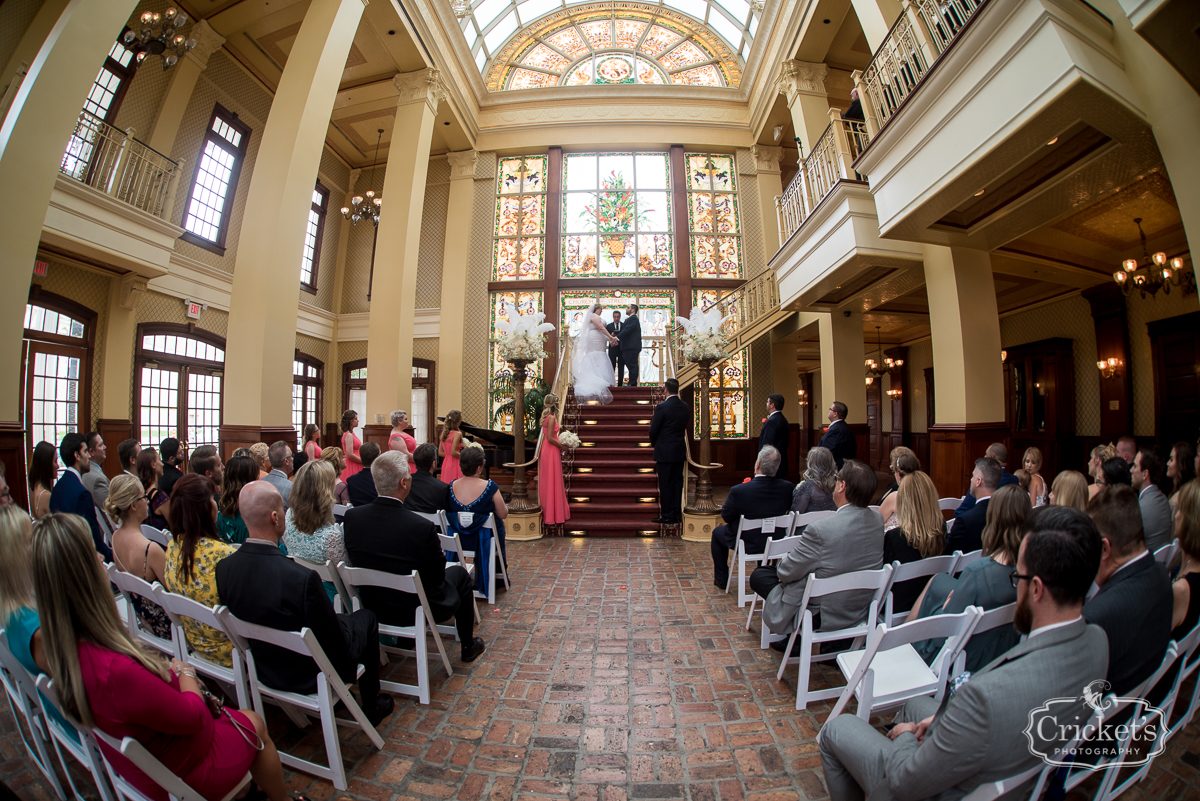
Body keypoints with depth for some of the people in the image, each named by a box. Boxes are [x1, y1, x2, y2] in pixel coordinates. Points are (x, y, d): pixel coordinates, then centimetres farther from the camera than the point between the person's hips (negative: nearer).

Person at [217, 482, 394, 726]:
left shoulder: (223, 568, -17)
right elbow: (333, 640, -23)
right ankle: (371, 707, 30)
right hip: (310, 675, -6)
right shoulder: (302, 578, -37)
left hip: (264, 669, 6)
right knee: (366, 618, 18)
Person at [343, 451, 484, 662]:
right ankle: (468, 646, 34)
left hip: (372, 607, 6)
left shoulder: (351, 516, -16)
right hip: (416, 611, -5)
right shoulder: (422, 527, -31)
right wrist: (440, 557, 6)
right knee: (459, 574, 21)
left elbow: (355, 560, 1)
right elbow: (437, 576, -16)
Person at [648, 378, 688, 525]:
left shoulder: (662, 407, -16)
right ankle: (677, 515, 16)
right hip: (680, 451, 6)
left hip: (665, 452, -6)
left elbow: (653, 430, -11)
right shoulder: (685, 407, 4)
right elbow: (686, 427, 11)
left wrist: (653, 443, 7)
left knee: (665, 484, 1)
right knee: (677, 482, 11)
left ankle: (667, 515, 6)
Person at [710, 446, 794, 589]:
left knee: (718, 532, 25)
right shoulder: (787, 487, -17)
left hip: (747, 544, -4)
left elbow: (726, 517, -14)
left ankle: (721, 580, 33)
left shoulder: (738, 490, -29)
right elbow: (787, 510, 1)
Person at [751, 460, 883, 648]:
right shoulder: (878, 521, -9)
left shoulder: (821, 529, -32)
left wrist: (780, 566, 4)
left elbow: (787, 572, -20)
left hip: (822, 616, -7)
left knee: (758, 575, 10)